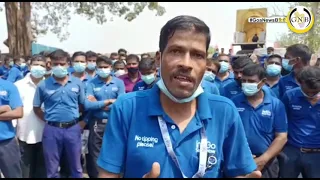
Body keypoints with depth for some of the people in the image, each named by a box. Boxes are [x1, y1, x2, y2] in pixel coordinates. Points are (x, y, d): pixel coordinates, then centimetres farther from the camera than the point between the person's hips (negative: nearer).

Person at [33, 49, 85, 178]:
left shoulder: (77, 83, 0)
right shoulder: (43, 85, -2)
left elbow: (83, 105, 7)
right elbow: (36, 108, 8)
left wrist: (75, 120, 2)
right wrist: (49, 120, 1)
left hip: (73, 129, 1)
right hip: (52, 129, 0)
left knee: (76, 167, 15)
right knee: (52, 170, 14)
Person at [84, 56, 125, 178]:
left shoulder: (119, 83, -2)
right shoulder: (91, 84, -3)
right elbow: (87, 105, -15)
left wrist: (99, 104, -11)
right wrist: (108, 101, -18)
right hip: (97, 123, 0)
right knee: (95, 155, 11)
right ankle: (94, 175, 28)